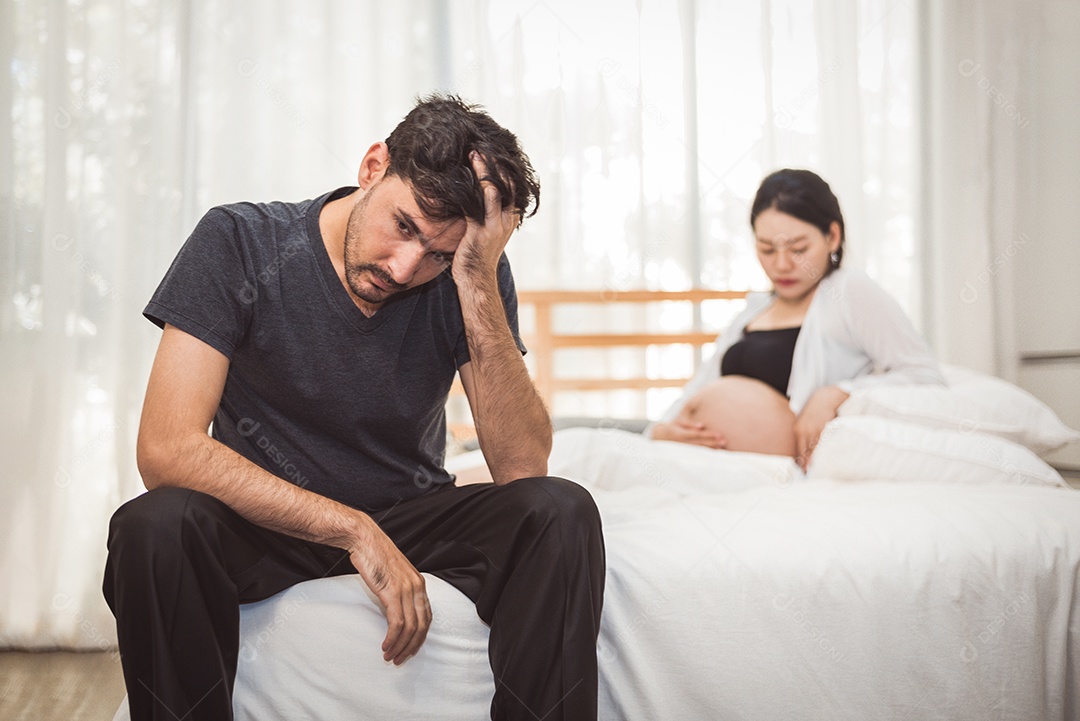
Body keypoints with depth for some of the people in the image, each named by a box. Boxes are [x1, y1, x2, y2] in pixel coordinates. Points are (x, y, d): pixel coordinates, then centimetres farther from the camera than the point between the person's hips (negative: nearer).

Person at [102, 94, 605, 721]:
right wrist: (353, 530, -30)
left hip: (414, 517, 2)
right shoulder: (240, 243, -16)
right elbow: (166, 449, -24)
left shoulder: (470, 276, -11)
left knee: (562, 512, -25)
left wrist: (479, 288, -29)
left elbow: (524, 469, -20)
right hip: (266, 522, -1)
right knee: (155, 525, -33)